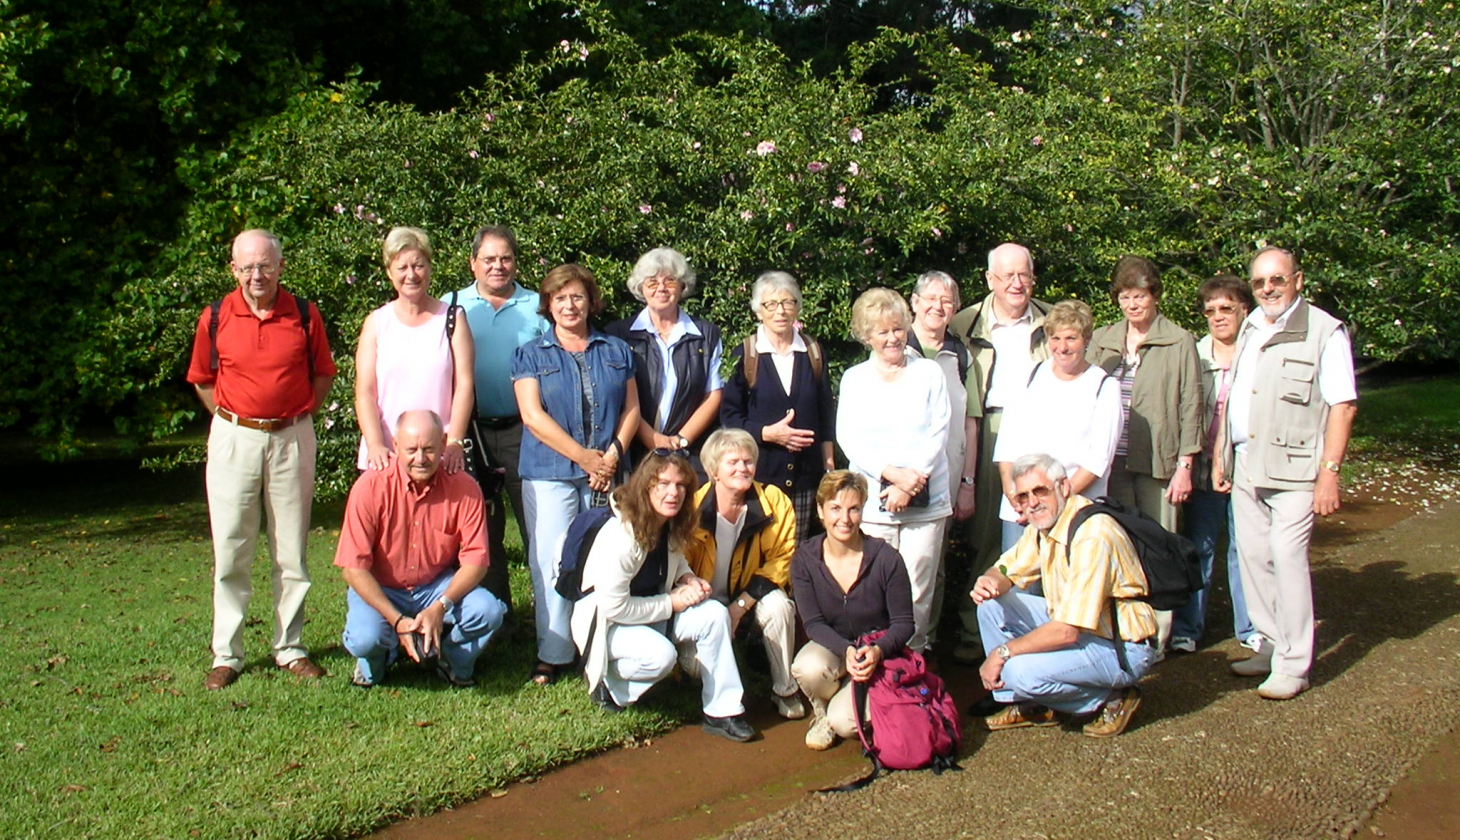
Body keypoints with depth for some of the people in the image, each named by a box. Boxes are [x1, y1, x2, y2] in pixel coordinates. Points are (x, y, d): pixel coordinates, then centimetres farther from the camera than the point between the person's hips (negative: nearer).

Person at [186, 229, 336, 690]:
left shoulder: (305, 315, 0)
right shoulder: (215, 318, 0)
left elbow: (323, 375, 10)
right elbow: (202, 379, 13)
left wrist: (296, 417, 3)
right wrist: (230, 417, 5)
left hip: (292, 439, 0)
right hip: (234, 439, 0)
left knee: (291, 550, 7)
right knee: (231, 552, 3)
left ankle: (290, 648, 18)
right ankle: (226, 655, 13)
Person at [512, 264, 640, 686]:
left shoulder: (616, 351, 15)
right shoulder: (530, 355, 7)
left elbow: (631, 408, 9)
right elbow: (533, 416, -4)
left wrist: (613, 454, -7)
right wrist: (584, 457, -10)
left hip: (607, 473, 2)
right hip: (550, 473, -2)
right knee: (552, 564, -3)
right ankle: (552, 654, 5)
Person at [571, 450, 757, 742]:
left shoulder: (671, 526, -4)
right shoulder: (620, 537, -29)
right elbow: (613, 607, -26)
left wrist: (688, 578, -8)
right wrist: (672, 603, -20)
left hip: (654, 614, 8)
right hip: (606, 624, -7)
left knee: (715, 614, -17)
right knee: (661, 655, -35)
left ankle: (721, 712, -11)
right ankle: (608, 680, -3)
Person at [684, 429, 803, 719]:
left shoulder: (775, 502, -16)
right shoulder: (694, 506, -18)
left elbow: (781, 560, -10)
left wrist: (741, 605, -19)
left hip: (753, 590, 1)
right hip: (706, 598, -1)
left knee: (779, 608, -31)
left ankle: (785, 690, -9)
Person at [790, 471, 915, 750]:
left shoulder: (886, 558, -16)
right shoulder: (805, 558, -11)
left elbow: (904, 623, -10)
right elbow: (813, 623, -12)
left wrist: (877, 651, -30)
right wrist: (847, 651, -31)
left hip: (878, 656, -2)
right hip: (831, 647, 2)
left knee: (844, 722, -25)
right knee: (808, 668, -34)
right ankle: (821, 712, 2)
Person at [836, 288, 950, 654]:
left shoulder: (929, 373, 9)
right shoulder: (854, 379, 11)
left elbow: (938, 435, 2)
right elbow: (849, 439, 1)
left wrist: (909, 485, -10)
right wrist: (894, 473, -13)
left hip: (925, 503, 0)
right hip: (870, 503, 0)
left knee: (917, 596, -1)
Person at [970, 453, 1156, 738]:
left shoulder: (1093, 536, -29)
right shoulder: (1043, 523, -1)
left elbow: (1067, 631, -30)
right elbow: (1007, 570, 10)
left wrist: (1003, 651, -21)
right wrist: (990, 581, -16)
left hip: (1122, 648, -9)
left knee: (1021, 670, -28)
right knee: (992, 603, -2)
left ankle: (1113, 699, -2)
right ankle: (1029, 705, 8)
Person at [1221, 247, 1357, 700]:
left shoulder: (1325, 331, -8)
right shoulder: (1249, 328, 14)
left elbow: (1342, 405, -11)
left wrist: (1329, 472, -16)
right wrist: (1221, 455, 15)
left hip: (1294, 467, -7)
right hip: (1245, 464, 7)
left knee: (1287, 556, -9)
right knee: (1252, 556, 10)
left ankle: (1293, 666, 0)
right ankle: (1272, 646, 23)